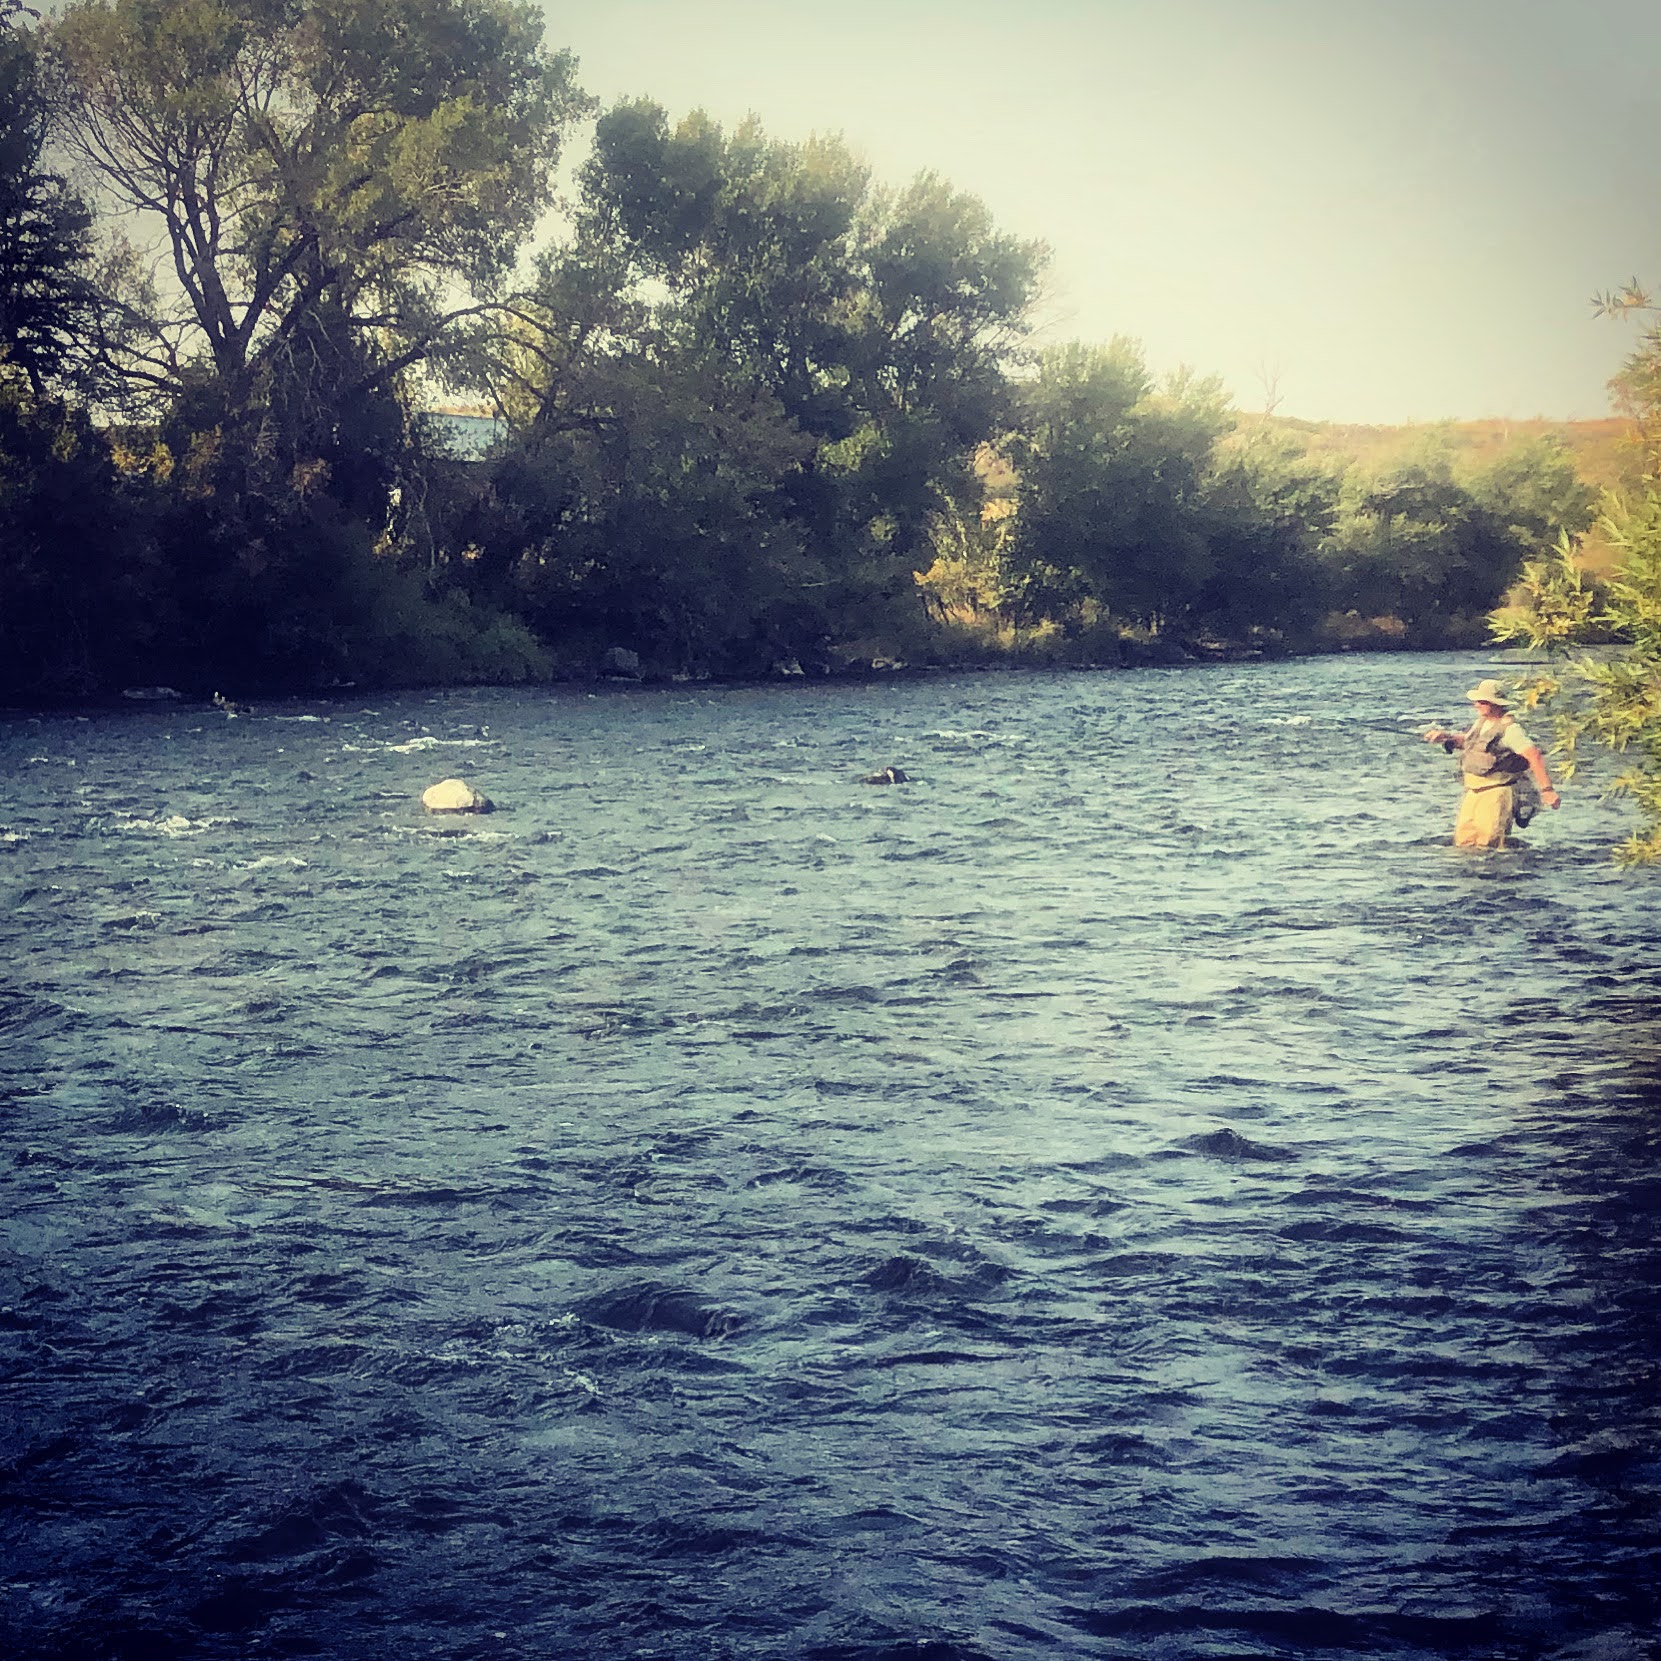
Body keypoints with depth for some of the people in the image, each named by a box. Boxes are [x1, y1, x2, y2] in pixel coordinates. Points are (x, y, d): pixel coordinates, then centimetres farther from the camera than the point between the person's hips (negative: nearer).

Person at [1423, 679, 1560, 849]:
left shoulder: (1509, 729, -14)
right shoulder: (1481, 723, 13)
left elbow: (1534, 756, -22)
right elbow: (1465, 740, 34)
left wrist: (1546, 790, -28)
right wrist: (1446, 737, 13)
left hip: (1496, 793, -9)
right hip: (1473, 792, 9)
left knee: (1487, 843, -13)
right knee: (1463, 841, 6)